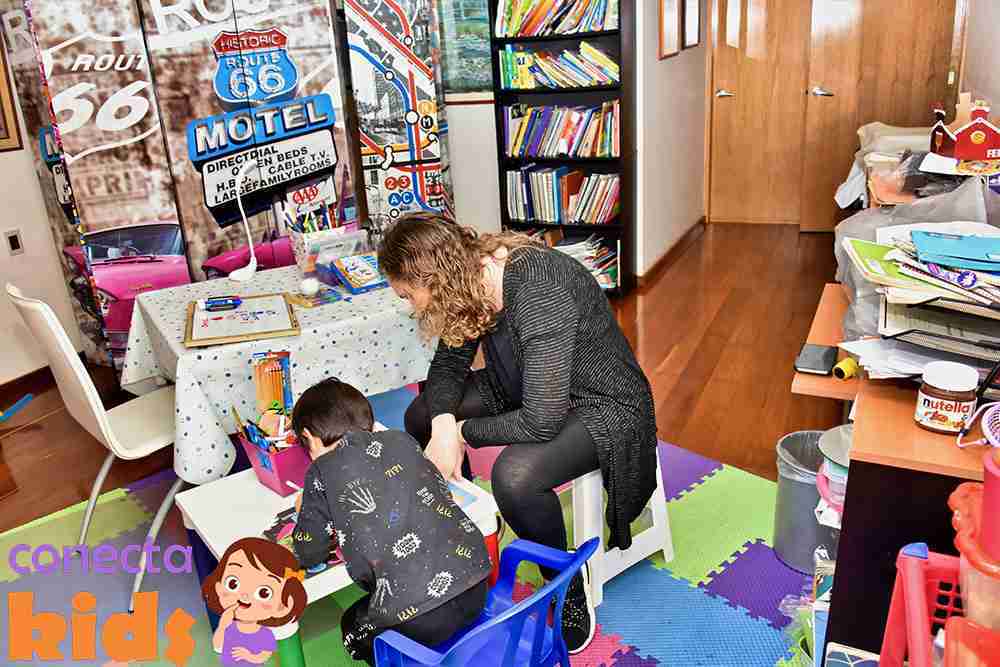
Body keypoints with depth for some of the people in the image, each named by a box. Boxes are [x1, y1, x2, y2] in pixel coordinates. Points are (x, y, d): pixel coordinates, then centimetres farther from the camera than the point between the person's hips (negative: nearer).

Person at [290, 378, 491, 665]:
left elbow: (309, 554, 10)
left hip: (419, 617, -5)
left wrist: (308, 511, 31)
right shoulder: (401, 439, 12)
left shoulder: (322, 471, 2)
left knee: (354, 627, 27)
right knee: (367, 612, 31)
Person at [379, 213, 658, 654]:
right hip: (531, 387, 8)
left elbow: (542, 421, -36)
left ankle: (570, 592, -6)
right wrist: (443, 424, -18)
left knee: (514, 476, -34)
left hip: (602, 404, -8)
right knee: (422, 416, 4)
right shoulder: (471, 277, -11)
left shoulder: (541, 295, -35)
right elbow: (448, 365, 2)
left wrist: (463, 432, -19)